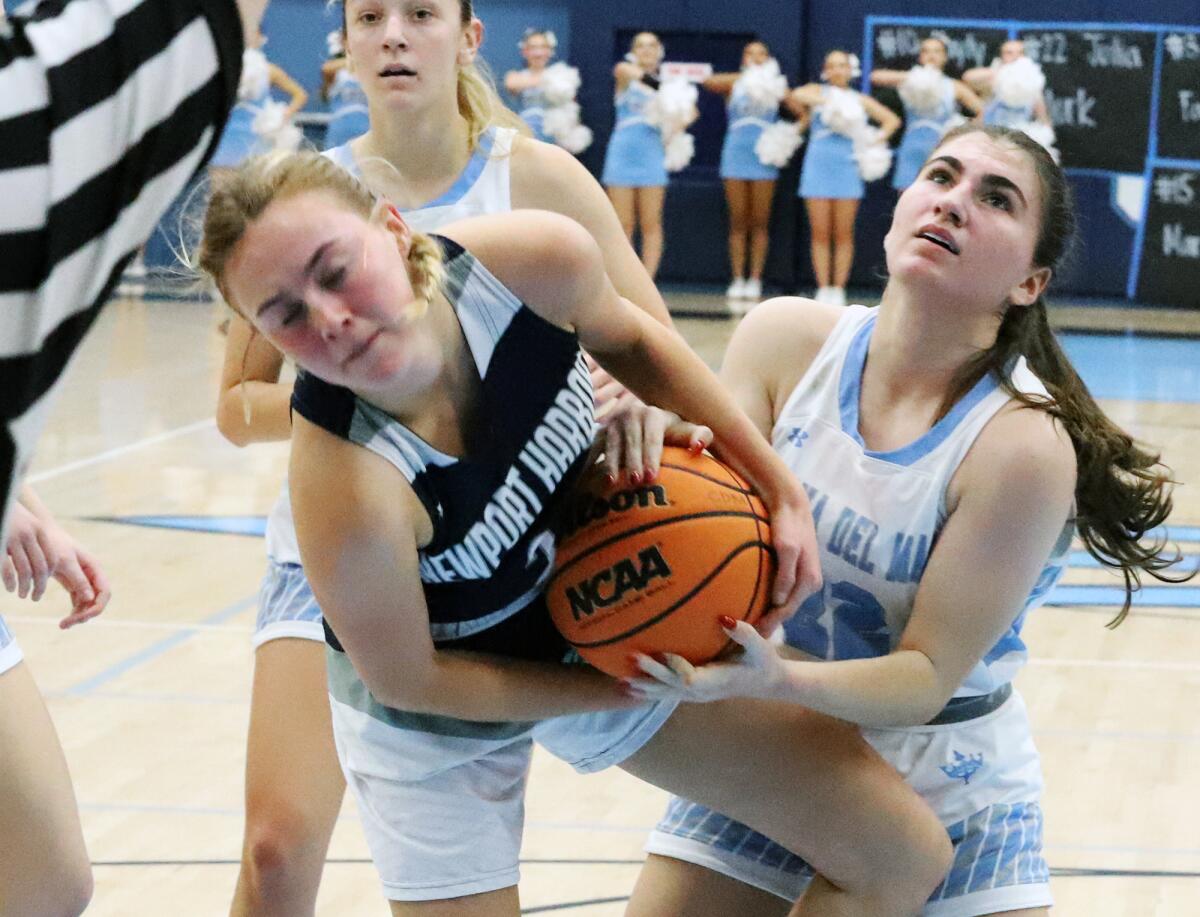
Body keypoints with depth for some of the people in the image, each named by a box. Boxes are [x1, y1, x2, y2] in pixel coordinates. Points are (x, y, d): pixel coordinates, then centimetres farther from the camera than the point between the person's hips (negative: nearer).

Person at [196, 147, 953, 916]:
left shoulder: (541, 260, -28)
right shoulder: (344, 490, -39)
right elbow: (407, 681, -22)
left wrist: (776, 483, -5)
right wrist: (631, 688, -15)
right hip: (444, 715, -4)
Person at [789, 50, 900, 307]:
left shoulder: (859, 100, 12)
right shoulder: (817, 92, 7)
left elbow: (892, 120, 13)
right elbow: (795, 97, -15)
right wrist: (824, 101, -24)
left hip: (846, 168, 1)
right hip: (818, 167, -1)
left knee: (843, 234, 0)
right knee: (820, 233, 0)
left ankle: (839, 289, 5)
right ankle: (823, 289, 4)